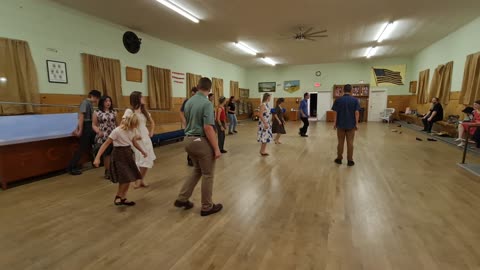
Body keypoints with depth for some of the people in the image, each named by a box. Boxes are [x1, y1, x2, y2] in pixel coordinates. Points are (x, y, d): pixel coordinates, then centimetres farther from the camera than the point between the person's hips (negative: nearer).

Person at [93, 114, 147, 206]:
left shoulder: (131, 130, 1)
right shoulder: (117, 131, -21)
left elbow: (134, 143, 18)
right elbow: (106, 144, -18)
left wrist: (143, 152, 28)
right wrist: (97, 158, -23)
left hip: (128, 155, 7)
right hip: (119, 156, -7)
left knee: (129, 178, 10)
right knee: (125, 179, -10)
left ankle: (123, 198, 25)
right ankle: (118, 197, 15)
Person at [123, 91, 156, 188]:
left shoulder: (144, 111, 12)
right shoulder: (129, 111, -9)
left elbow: (152, 122, 24)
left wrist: (151, 133, 13)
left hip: (146, 138, 7)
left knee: (148, 160, 6)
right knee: (140, 160, -6)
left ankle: (142, 180, 22)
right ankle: (138, 181, 13)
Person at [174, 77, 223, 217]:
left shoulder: (188, 102, 8)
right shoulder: (206, 103, -18)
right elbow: (208, 128, -23)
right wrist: (216, 148, -18)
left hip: (189, 140, 8)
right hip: (202, 142, -8)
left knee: (197, 170, 24)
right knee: (207, 174, 7)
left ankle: (182, 199, 25)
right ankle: (207, 207, 20)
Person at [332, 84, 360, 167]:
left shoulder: (338, 100, -2)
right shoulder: (355, 100, -3)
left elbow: (335, 113, -2)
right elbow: (357, 112, -7)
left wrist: (335, 123, 5)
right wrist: (356, 124, -2)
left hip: (340, 124, 0)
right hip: (351, 125, 0)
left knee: (340, 142, 8)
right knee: (350, 143, 4)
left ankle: (339, 159, 15)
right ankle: (350, 160, 8)